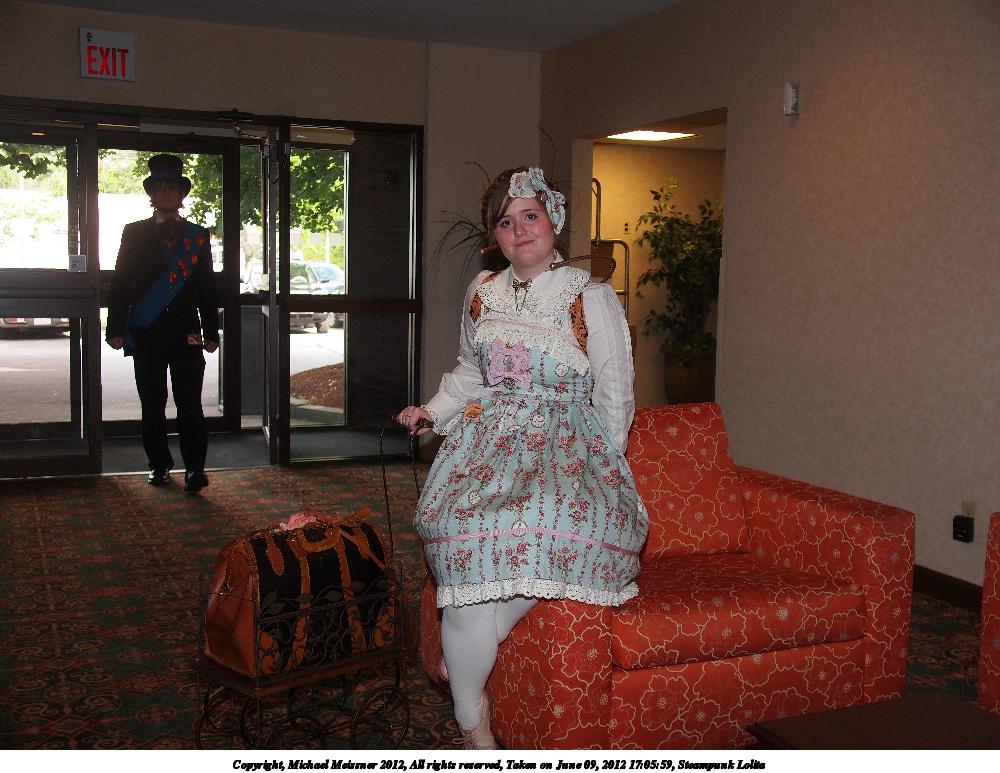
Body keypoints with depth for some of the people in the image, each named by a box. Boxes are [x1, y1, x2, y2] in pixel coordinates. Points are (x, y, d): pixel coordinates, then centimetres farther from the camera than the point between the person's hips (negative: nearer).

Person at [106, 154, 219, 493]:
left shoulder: (198, 236, 11)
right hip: (145, 334, 1)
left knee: (190, 403, -5)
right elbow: (120, 284, 5)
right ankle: (159, 464, 18)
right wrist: (116, 329, -2)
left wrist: (211, 332, 4)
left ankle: (195, 468, 1)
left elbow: (207, 287, 10)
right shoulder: (134, 233, 9)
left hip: (187, 333, 0)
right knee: (152, 404, 7)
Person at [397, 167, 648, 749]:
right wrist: (434, 411, 14)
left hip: (568, 441, -2)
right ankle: (475, 728, -8)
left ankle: (469, 648, -9)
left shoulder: (591, 298, 0)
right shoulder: (484, 291, 13)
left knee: (562, 528, -36)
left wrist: (599, 473, 0)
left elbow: (615, 397, 3)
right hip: (488, 440, 3)